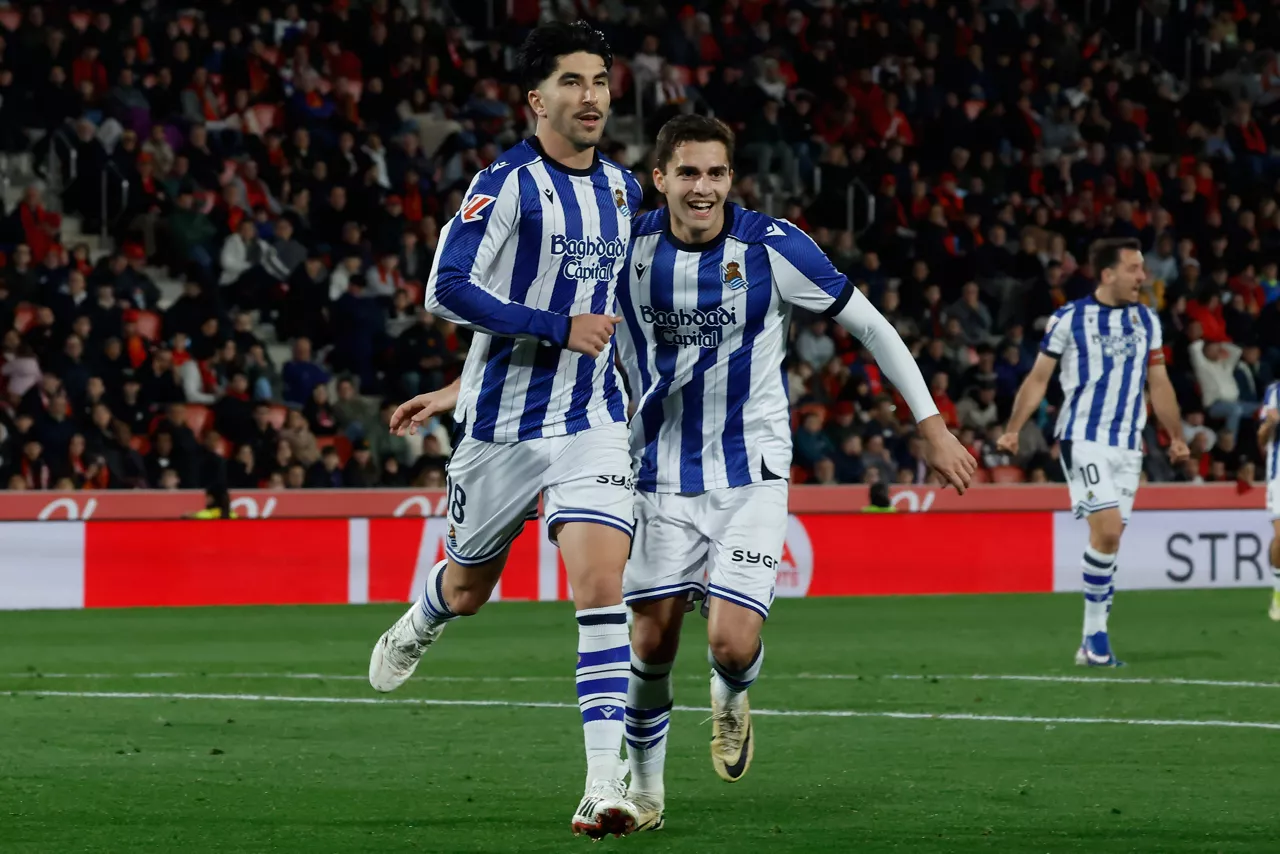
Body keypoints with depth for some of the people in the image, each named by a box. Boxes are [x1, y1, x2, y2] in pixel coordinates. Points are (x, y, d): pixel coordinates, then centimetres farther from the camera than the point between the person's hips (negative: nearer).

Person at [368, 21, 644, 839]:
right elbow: (448, 289, -19)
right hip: (503, 426, -3)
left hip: (594, 423, 3)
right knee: (466, 589, 15)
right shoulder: (506, 183, -11)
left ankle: (607, 780, -20)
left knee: (602, 582, -16)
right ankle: (416, 630, 54)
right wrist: (561, 329, -22)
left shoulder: (623, 191, 8)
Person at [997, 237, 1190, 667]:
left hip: (1128, 445, 5)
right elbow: (1038, 377, 0)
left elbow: (1158, 383, 18)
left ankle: (1092, 642, 8)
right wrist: (1012, 430, -7)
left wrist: (1176, 437, 19)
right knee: (1107, 530, -18)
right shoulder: (1069, 319, -3)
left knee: (1108, 539, 3)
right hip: (1083, 438, -5)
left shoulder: (1147, 321, 10)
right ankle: (1096, 633, -7)